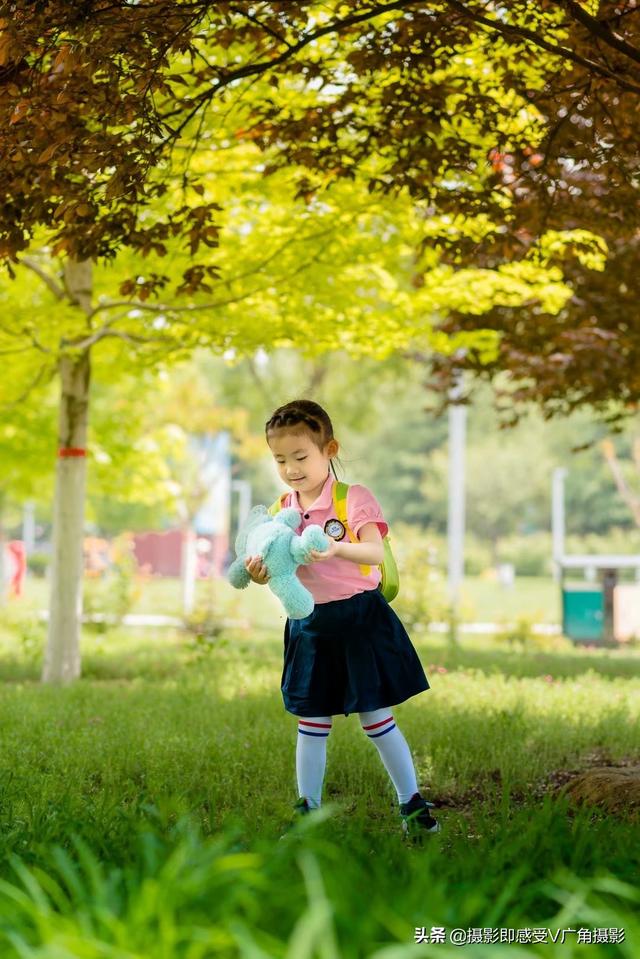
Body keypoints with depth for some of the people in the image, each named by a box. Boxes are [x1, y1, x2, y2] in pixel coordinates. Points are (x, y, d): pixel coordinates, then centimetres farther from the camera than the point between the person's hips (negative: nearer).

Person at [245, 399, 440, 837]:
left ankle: (413, 804, 14)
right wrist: (260, 573, -19)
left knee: (377, 717, 1)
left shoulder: (354, 498, -10)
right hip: (309, 624, 4)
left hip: (358, 616, -4)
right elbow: (278, 568, 5)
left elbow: (376, 552, -23)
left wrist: (337, 548, -42)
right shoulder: (281, 510, 5)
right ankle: (308, 809, 18)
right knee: (312, 723, 9)